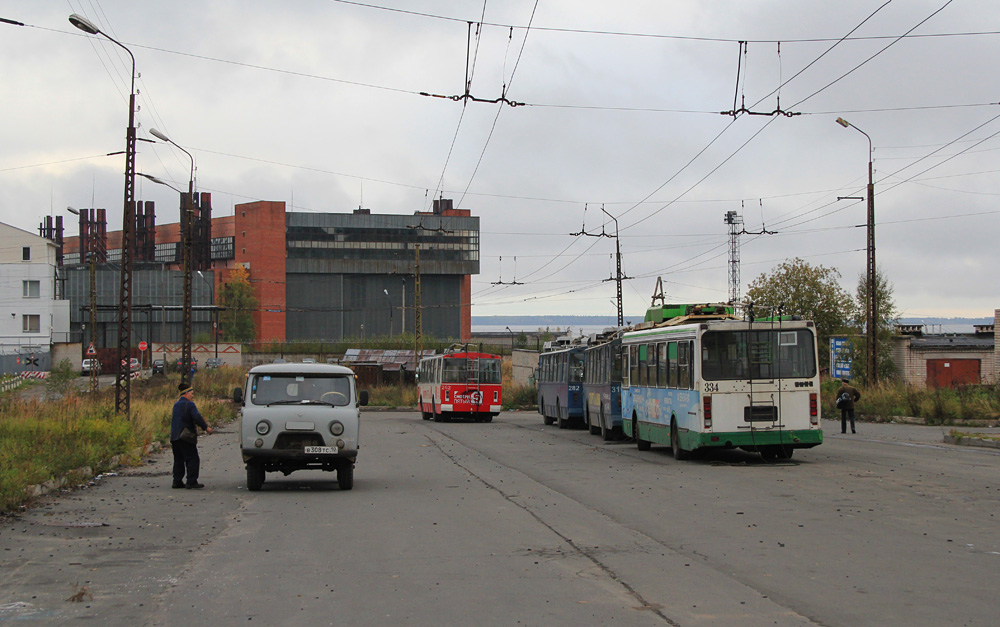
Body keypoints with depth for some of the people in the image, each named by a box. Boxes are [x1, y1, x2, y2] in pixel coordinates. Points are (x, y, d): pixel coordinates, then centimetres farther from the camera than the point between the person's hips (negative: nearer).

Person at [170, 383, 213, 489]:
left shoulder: (176, 404, 17)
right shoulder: (190, 404, -9)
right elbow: (197, 417, -21)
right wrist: (206, 427, -12)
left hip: (174, 436, 8)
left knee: (178, 460, 13)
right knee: (193, 459, -5)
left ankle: (177, 482, 12)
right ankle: (191, 482, -9)